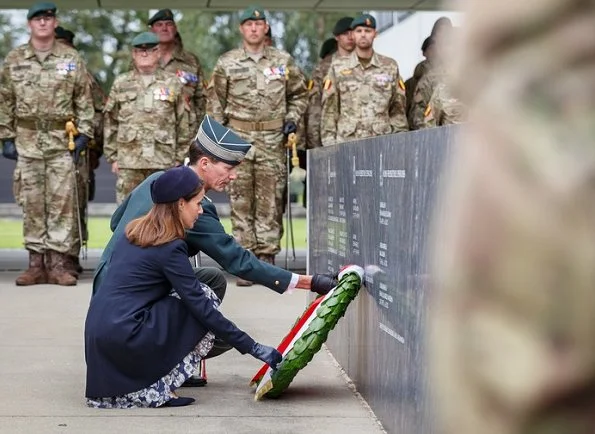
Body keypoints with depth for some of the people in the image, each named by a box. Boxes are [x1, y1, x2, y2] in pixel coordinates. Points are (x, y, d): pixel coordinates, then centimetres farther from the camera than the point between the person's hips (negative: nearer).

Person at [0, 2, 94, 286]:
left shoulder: (72, 59, 5)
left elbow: (84, 101, 4)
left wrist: (83, 134, -3)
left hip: (62, 142, -1)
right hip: (27, 142, 1)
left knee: (62, 201, -2)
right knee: (31, 203, 4)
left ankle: (59, 263, 3)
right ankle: (36, 263, 10)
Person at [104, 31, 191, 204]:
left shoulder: (173, 83, 7)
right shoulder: (121, 84, 10)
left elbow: (183, 124, 7)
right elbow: (111, 123, 10)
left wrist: (179, 157, 3)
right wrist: (112, 157, 5)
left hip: (163, 161, -1)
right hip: (128, 162, 1)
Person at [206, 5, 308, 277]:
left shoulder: (284, 62, 7)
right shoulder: (226, 64, 4)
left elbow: (300, 94, 17)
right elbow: (215, 103, 7)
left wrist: (292, 119, 3)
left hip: (273, 141, 1)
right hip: (237, 139, 0)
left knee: (271, 201, 2)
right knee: (241, 201, 1)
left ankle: (267, 258, 9)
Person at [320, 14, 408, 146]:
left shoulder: (390, 67, 11)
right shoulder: (337, 67, 9)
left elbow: (398, 109, 11)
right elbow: (329, 109, 7)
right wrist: (330, 145, -1)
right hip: (347, 143, -1)